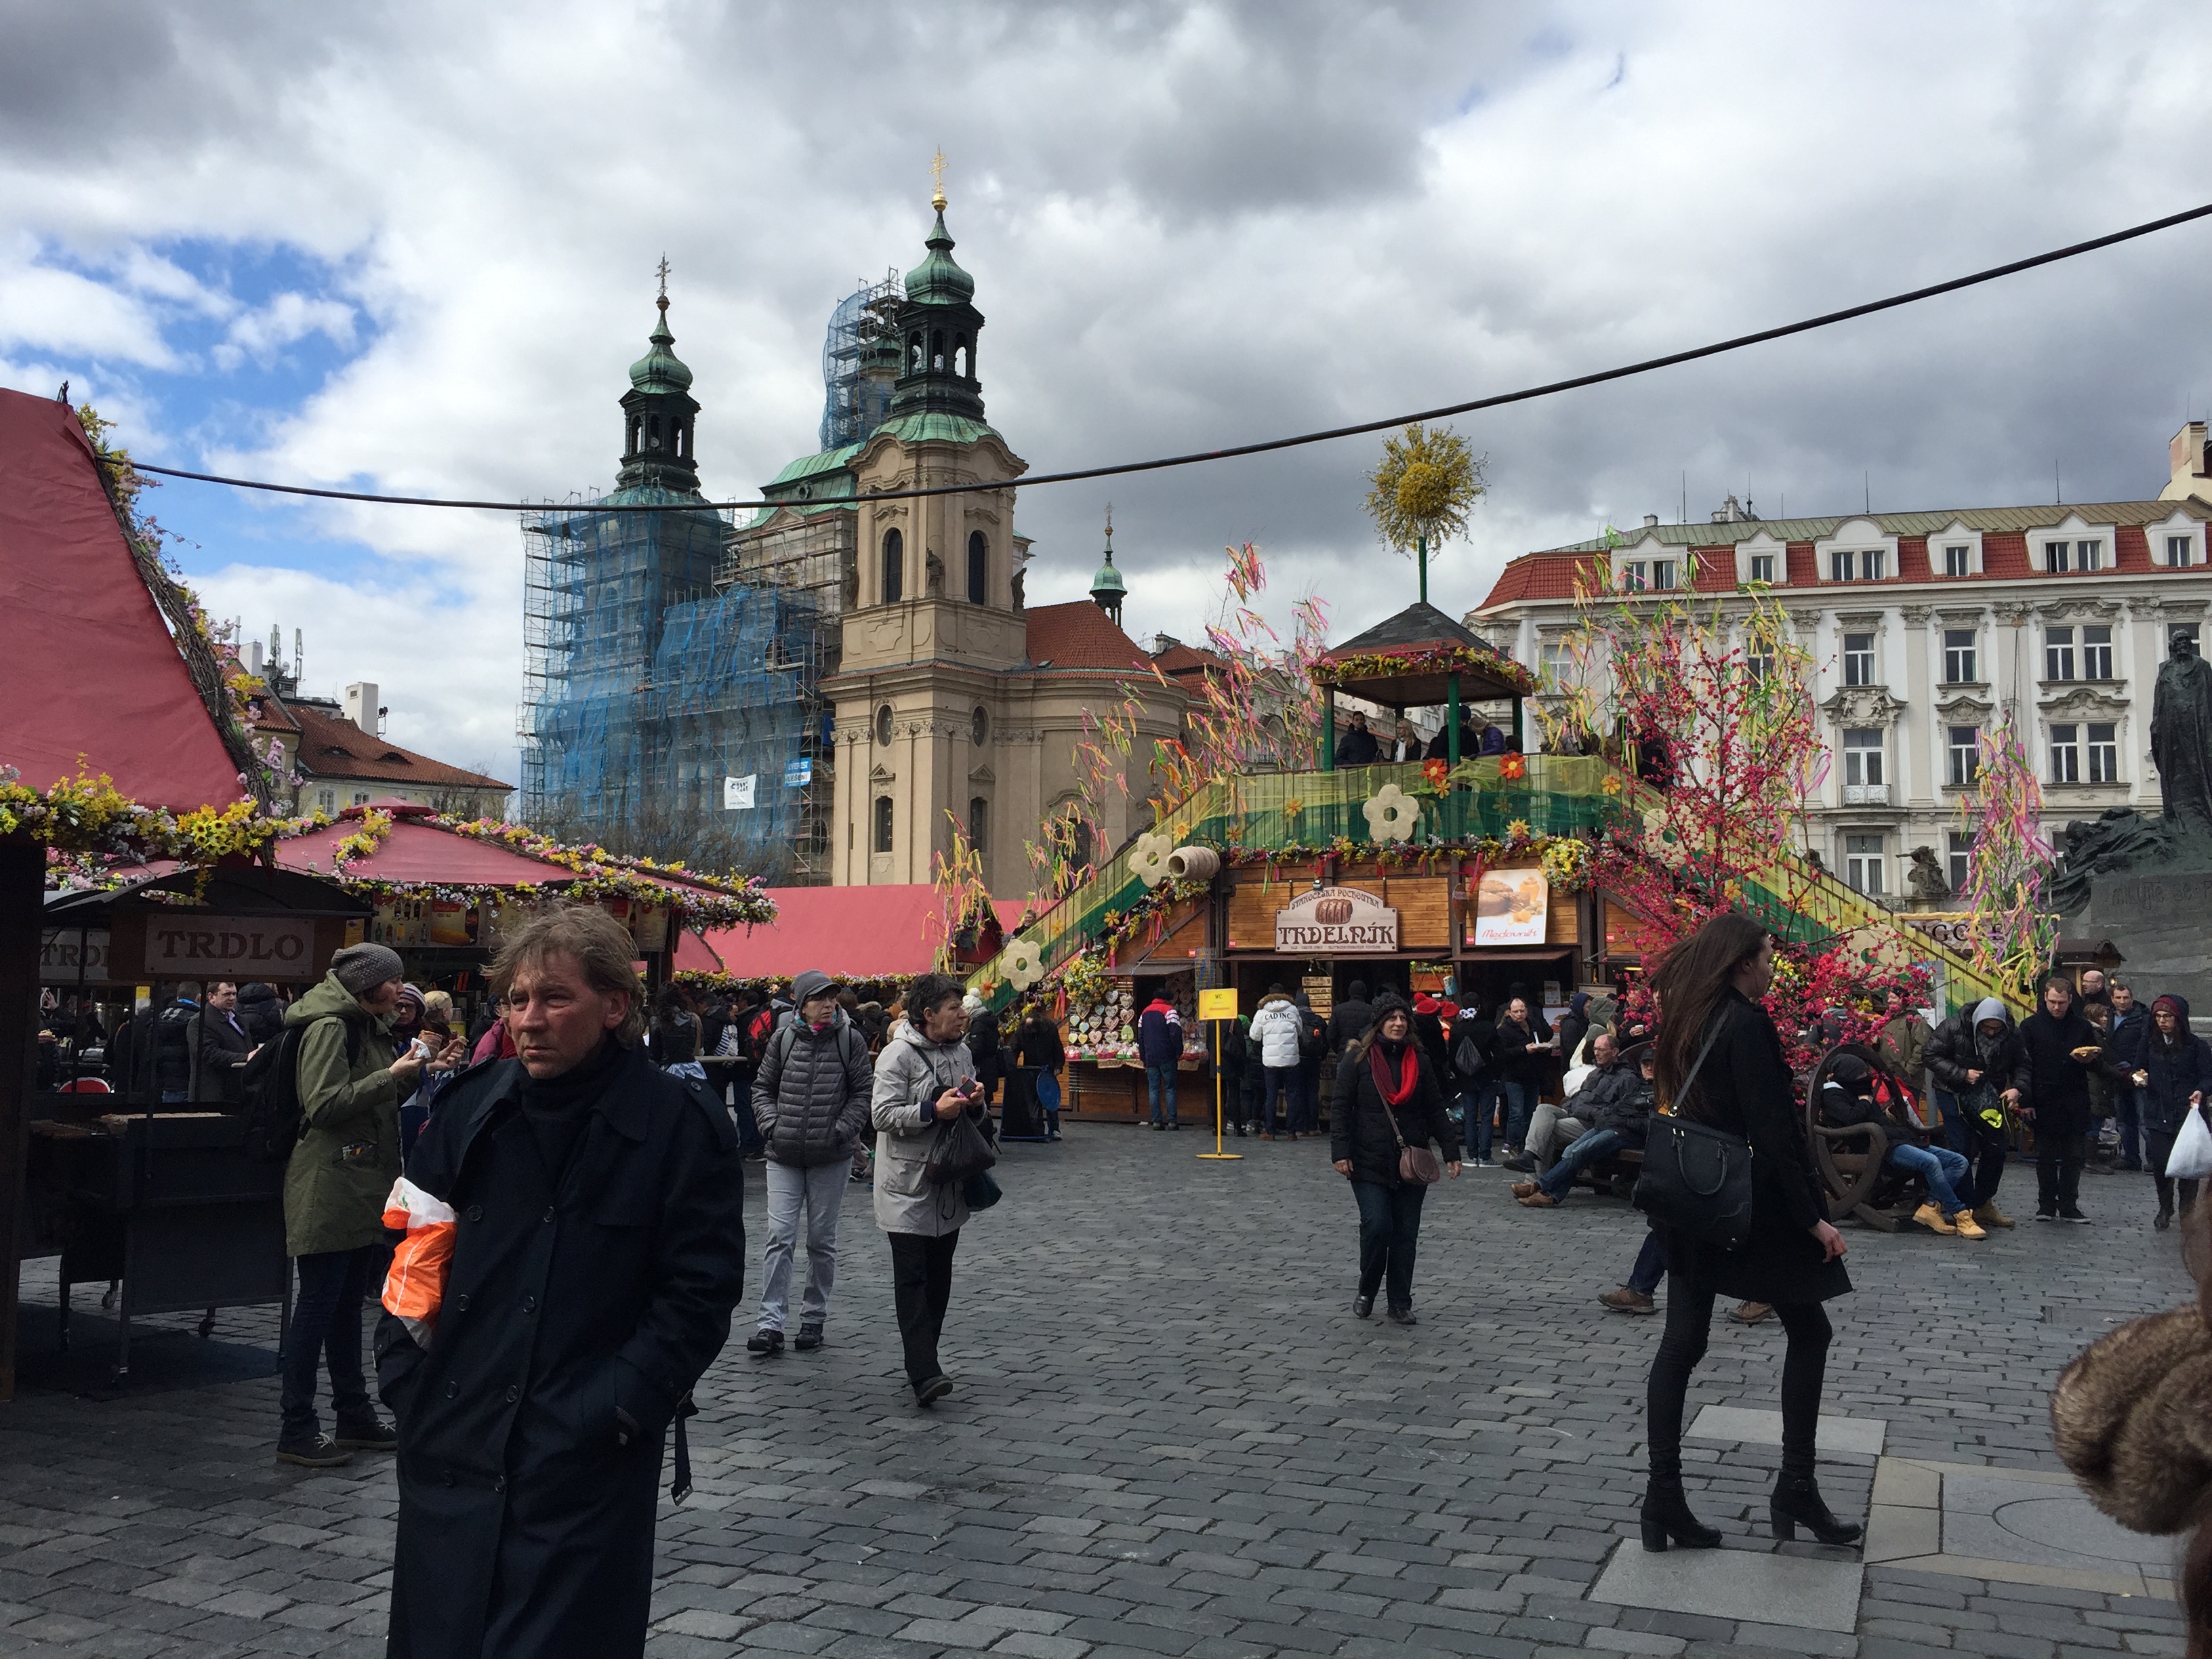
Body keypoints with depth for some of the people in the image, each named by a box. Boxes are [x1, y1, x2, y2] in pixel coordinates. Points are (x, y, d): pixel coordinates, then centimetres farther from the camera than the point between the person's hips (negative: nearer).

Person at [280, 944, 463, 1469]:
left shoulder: (368, 1027, 18)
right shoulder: (329, 1027, -12)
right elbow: (324, 1103, -20)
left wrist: (423, 1071, 10)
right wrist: (393, 1075, -18)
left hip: (362, 1184, 10)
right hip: (329, 1184, -10)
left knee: (348, 1301, 14)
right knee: (320, 1302, -4)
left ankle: (354, 1414, 22)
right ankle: (297, 1429, 3)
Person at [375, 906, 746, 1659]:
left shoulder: (681, 1125, -9)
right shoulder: (472, 1106, 3)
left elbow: (700, 1292, -9)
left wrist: (615, 1411, -13)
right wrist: (406, 1379, 3)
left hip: (586, 1470, -4)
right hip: (451, 1449, 4)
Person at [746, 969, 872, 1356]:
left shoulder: (850, 1040, -1)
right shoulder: (783, 1039, 2)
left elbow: (863, 1092, 1)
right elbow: (762, 1087, 10)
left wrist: (841, 1131, -10)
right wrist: (772, 1126, -4)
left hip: (831, 1158, 0)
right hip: (784, 1157, 1)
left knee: (822, 1241, 9)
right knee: (779, 1238, -5)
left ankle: (814, 1320, 21)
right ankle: (771, 1325, -2)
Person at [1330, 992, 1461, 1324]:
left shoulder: (1420, 1062, 9)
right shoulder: (1358, 1060, 0)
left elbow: (1436, 1110, 12)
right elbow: (1341, 1107, -2)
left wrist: (1450, 1151, 6)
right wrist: (1341, 1152, -11)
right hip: (1369, 1163, -3)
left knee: (1406, 1234, 4)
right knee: (1377, 1227, -11)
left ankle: (1400, 1305, 15)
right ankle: (1366, 1291, 14)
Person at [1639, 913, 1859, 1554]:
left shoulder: (1690, 1020, 10)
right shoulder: (1748, 1021, -15)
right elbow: (1771, 1129, -19)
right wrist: (1812, 1217, -15)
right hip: (1753, 1202, -7)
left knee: (1681, 1344, 5)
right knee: (1808, 1333, 10)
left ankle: (1664, 1495, 4)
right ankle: (1795, 1488, 11)